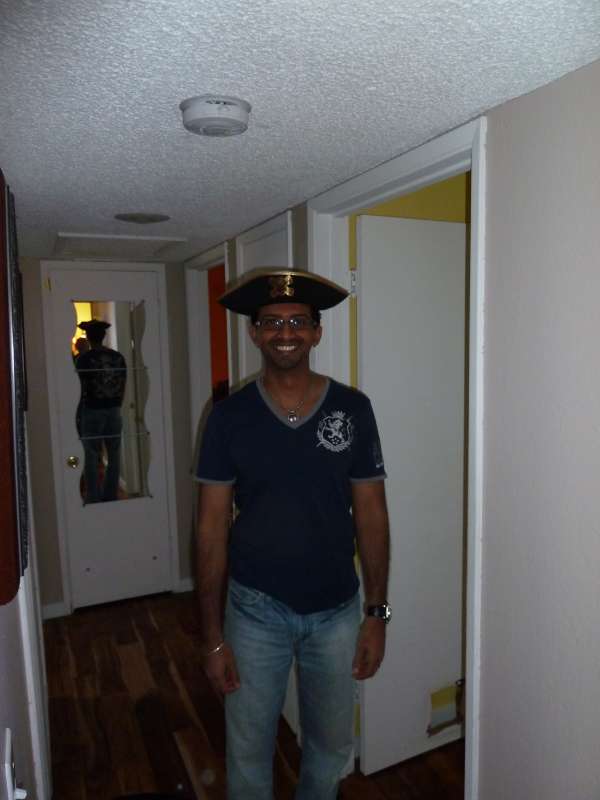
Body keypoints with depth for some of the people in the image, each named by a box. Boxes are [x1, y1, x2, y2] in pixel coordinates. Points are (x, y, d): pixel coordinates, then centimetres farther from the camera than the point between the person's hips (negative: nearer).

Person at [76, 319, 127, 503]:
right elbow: (123, 386, 6)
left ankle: (94, 498, 9)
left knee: (92, 457, 5)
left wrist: (78, 414, 5)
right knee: (114, 455, 11)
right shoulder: (118, 357, 2)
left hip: (91, 412, -3)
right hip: (113, 411, 4)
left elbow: (82, 390, -7)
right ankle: (110, 496, 17)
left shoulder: (83, 359, -9)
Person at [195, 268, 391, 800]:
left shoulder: (353, 409, -8)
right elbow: (212, 527, -6)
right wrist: (213, 634, -5)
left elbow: (371, 514, -2)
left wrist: (377, 613, -2)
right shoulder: (229, 416, -10)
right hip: (257, 612, -1)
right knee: (249, 750, 18)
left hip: (337, 611, 1)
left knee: (331, 745, 21)